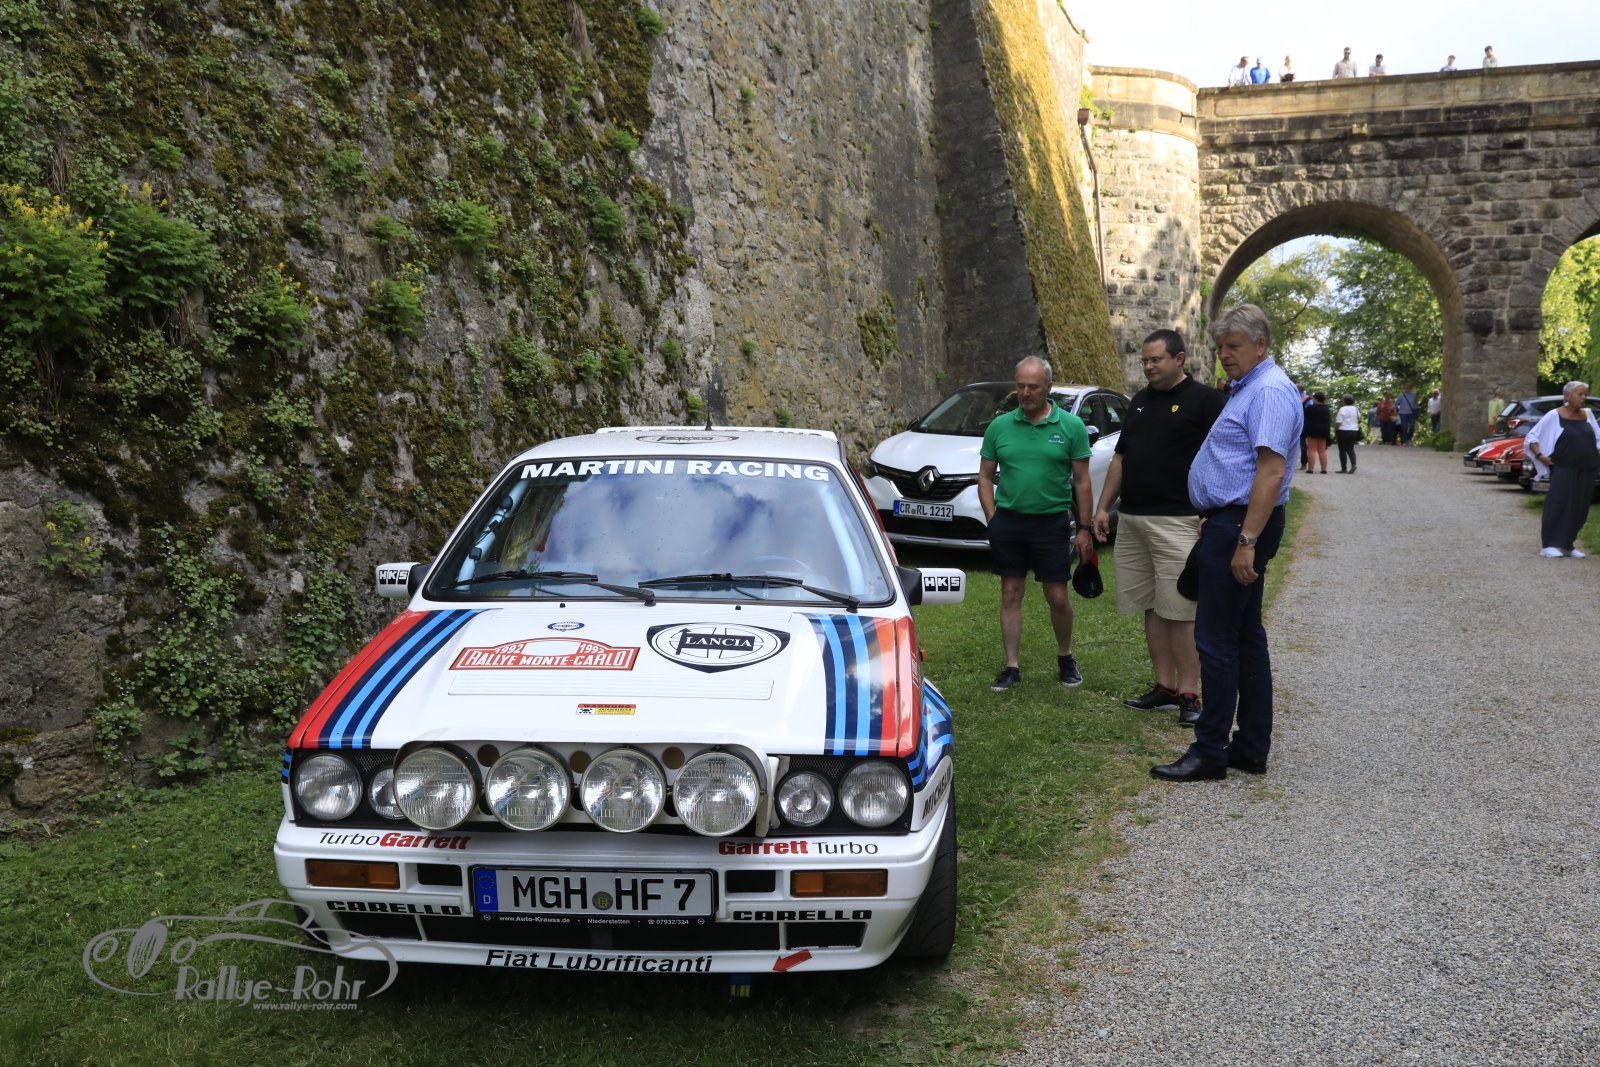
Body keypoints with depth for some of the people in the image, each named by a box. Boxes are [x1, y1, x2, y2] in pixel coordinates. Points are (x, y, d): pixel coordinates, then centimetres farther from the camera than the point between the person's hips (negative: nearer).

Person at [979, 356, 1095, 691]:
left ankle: (1065, 658, 27)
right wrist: (993, 519, -1)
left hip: (1052, 522, -2)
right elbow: (985, 477, 9)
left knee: (1058, 598, 3)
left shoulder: (1070, 426, -1)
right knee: (1011, 595, 6)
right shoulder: (999, 426, 3)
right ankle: (1012, 666, 16)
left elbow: (1082, 481, 1)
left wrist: (1084, 529, -1)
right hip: (1008, 521, 2)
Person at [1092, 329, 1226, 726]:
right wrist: (1103, 507, 16)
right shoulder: (1140, 401, 17)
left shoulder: (1205, 401, -4)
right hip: (1131, 520, 7)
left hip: (1176, 523, -7)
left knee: (1180, 612, -5)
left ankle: (1189, 693, 1)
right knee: (1150, 608, 9)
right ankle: (1164, 687, 17)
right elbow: (1120, 458, 22)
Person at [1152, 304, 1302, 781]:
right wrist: (1215, 521, 23)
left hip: (1242, 525, -11)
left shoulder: (1269, 391, -15)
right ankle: (1251, 748, 19)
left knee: (1216, 638, -8)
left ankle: (1210, 751, -2)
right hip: (1230, 521, 11)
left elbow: (1272, 470, -24)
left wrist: (1247, 541, -27)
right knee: (1245, 634, 12)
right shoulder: (1248, 388, 18)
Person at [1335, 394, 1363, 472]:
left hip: (1343, 431, -6)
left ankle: (1344, 468, 2)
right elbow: (1359, 420, 18)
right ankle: (1353, 464, -11)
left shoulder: (1343, 409, -13)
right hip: (1354, 431, 6)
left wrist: (1335, 429, -3)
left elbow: (1338, 422, -16)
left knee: (1342, 450, 1)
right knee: (1350, 449, 11)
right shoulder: (1356, 409, 9)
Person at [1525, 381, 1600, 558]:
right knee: (1558, 505, -9)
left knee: (1579, 509, 6)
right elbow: (1532, 437, -1)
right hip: (1563, 470, -5)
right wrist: (1540, 456, -11)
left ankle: (1568, 545, 16)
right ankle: (1550, 545, -6)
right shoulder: (1554, 416, -4)